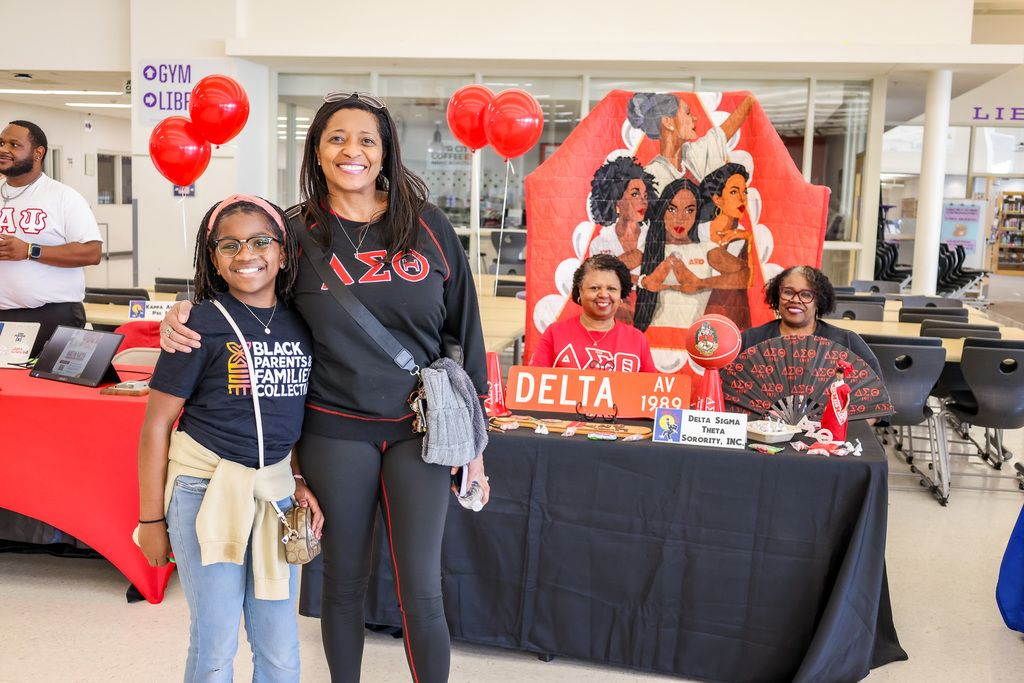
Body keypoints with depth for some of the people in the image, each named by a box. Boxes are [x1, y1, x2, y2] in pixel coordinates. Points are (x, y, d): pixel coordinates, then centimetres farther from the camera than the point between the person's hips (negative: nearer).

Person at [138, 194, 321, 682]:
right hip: (207, 490, -4)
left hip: (276, 490, 4)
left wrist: (299, 480, 4)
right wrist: (151, 519, -4)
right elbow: (156, 427, -6)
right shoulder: (202, 325, -9)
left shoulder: (300, 326, 4)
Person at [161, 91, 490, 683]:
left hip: (420, 428, 0)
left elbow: (466, 331, 5)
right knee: (345, 582, 14)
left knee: (422, 590, 2)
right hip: (336, 433, 1)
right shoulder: (297, 232, 1)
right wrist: (185, 314, -7)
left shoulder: (428, 228, 1)